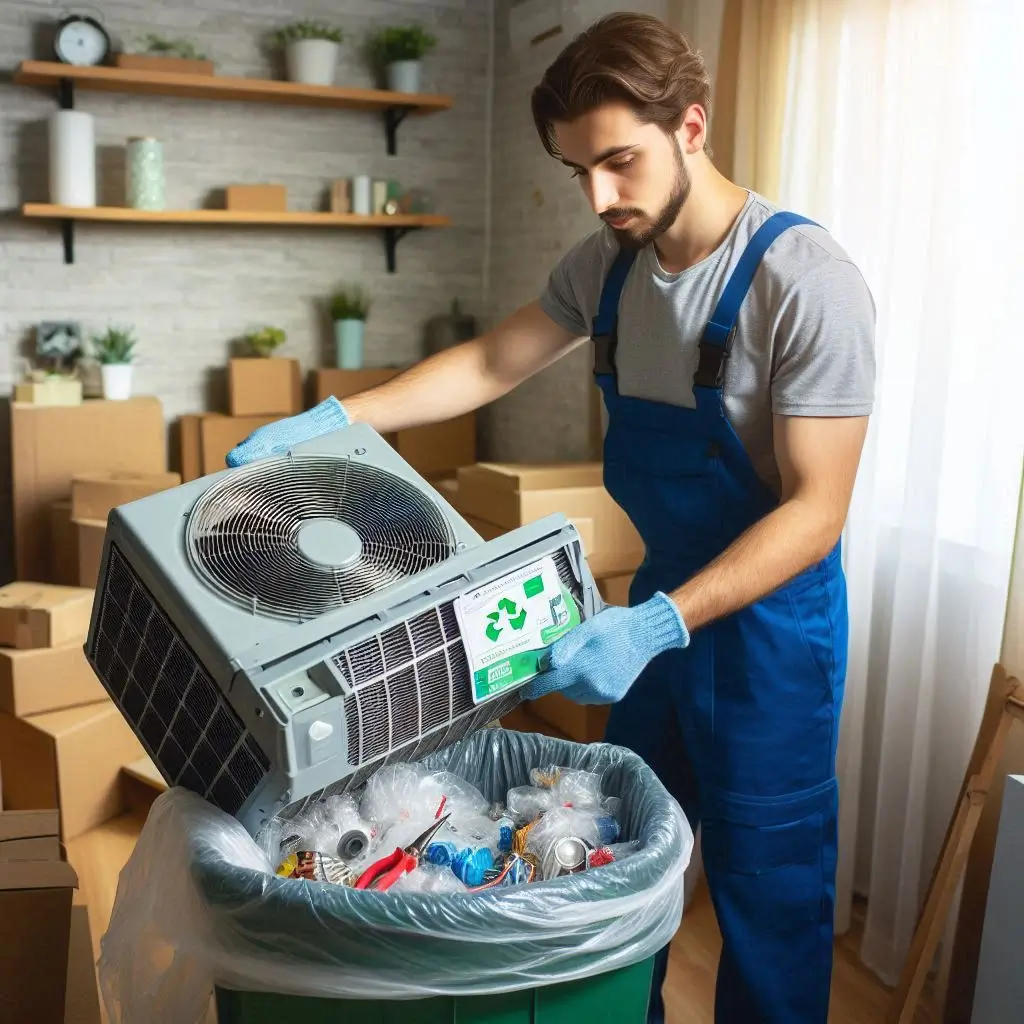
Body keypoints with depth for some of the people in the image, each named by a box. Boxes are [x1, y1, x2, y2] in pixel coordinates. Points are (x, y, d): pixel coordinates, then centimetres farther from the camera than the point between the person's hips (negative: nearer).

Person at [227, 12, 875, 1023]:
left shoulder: (807, 282, -23)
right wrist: (336, 418, -3)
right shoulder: (606, 265, -2)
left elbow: (816, 510, -23)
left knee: (764, 902, 7)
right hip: (660, 603, 7)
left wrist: (660, 625, -32)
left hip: (770, 621, -6)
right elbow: (489, 365, 8)